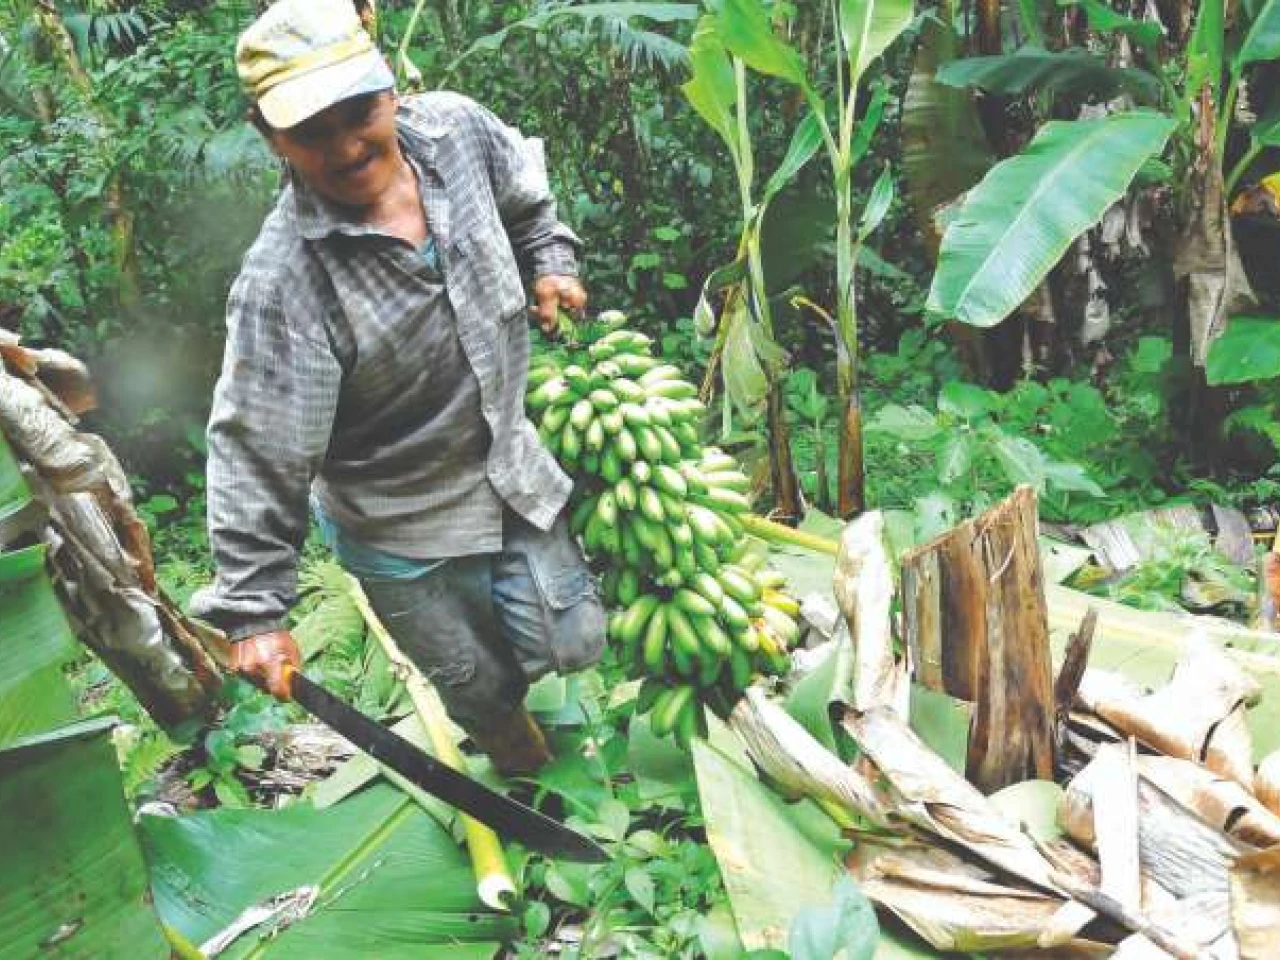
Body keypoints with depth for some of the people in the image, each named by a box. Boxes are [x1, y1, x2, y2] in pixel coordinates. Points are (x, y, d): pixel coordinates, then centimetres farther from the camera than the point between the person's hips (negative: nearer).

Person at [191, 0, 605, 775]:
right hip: (400, 528, -4)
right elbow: (258, 452, -25)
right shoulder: (282, 282, -32)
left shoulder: (456, 128, -16)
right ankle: (522, 764, 53)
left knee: (572, 644, 15)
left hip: (511, 465, 4)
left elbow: (526, 190, 11)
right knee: (480, 685, 17)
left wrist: (550, 262, 5)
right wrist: (255, 608, -22)